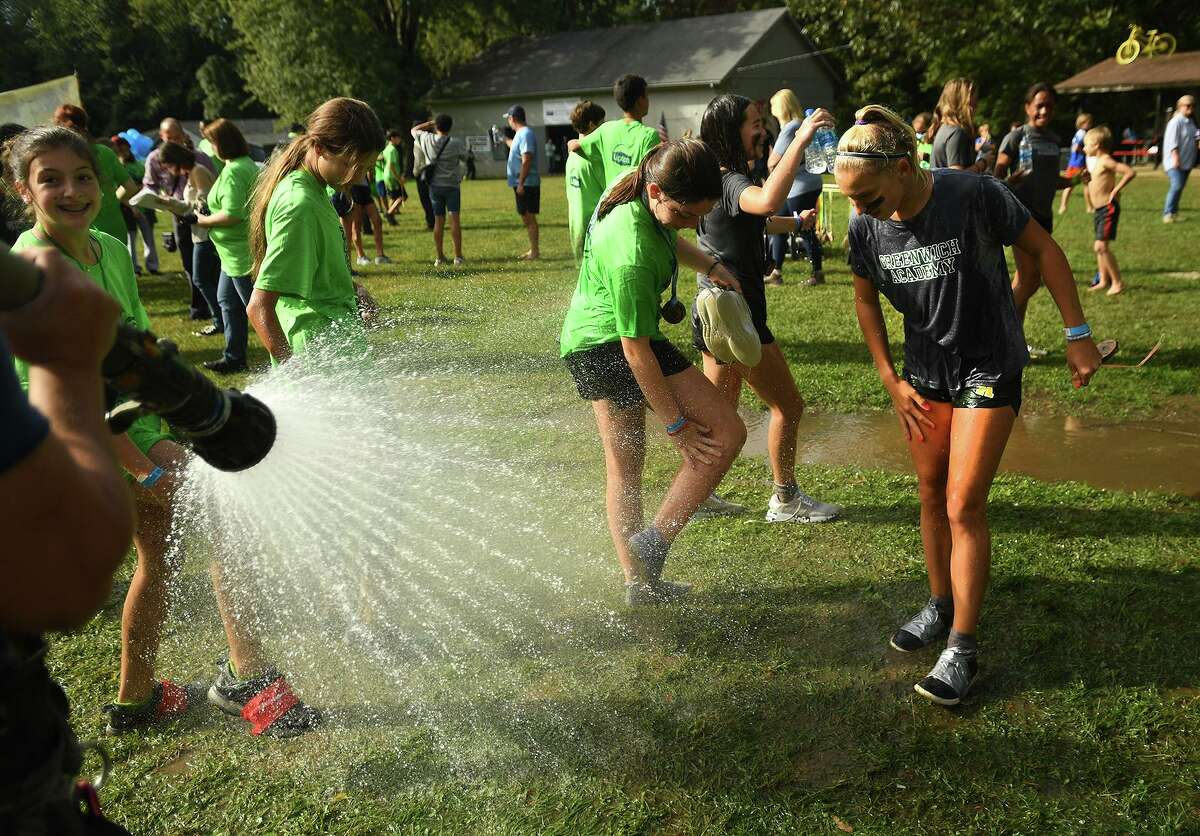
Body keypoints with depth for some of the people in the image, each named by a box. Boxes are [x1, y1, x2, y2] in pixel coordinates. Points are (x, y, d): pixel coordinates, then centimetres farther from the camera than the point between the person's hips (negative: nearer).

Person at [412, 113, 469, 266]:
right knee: (454, 219, -3)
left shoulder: (427, 140, -4)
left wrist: (430, 123, 15)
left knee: (438, 221, 7)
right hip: (452, 185, -2)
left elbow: (414, 130, 14)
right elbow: (464, 158, 5)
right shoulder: (456, 143, -11)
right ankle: (458, 256, -7)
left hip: (435, 186, 3)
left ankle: (440, 257, 10)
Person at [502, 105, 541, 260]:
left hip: (526, 183, -10)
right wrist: (504, 139, 52)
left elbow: (526, 161, -23)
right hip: (521, 183, 10)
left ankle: (535, 251, -3)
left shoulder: (525, 134, -16)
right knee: (525, 218, 14)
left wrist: (520, 183, -25)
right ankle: (532, 249, 21)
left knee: (529, 217, -6)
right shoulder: (520, 133, 15)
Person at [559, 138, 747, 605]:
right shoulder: (633, 255, -31)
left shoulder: (631, 185, -3)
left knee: (623, 464, 16)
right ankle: (654, 542, -6)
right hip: (615, 344, -10)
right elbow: (637, 351, -25)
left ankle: (639, 583, 26)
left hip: (583, 341, 10)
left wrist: (710, 266, 12)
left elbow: (666, 239, 21)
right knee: (725, 432, -8)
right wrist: (676, 425, -18)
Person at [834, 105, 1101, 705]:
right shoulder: (865, 226, -11)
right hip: (924, 371, 4)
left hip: (988, 369, -4)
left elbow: (1043, 250, -10)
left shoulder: (973, 196, -24)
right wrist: (891, 381, 2)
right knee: (931, 495, 12)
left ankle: (962, 646, 3)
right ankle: (941, 605, 32)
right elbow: (866, 299, 5)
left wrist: (1078, 335, -9)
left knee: (964, 505, -8)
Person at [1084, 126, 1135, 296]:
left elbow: (1130, 172, -25)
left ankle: (1117, 282, -7)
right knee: (1099, 247, 14)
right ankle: (1104, 280, 23)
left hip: (1108, 209, -10)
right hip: (1098, 210, 10)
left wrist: (1115, 190, -20)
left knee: (1101, 246, -14)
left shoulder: (1106, 161, -15)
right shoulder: (1095, 161, 13)